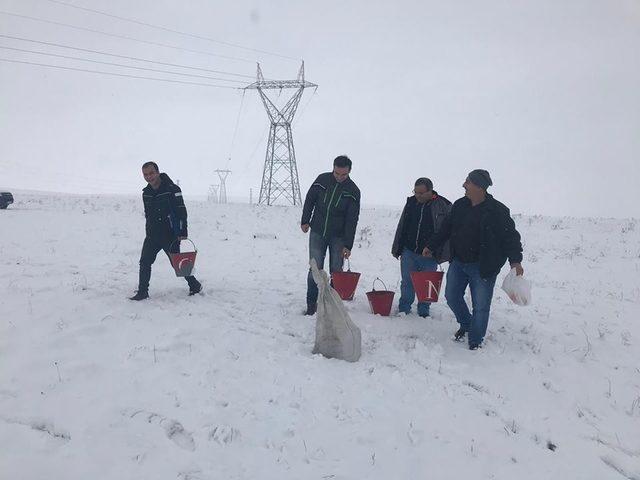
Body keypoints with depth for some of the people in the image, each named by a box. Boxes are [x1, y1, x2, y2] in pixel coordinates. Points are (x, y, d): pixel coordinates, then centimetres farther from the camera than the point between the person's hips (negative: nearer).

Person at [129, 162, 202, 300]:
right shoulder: (146, 193, 7)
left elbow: (181, 211, -14)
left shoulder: (172, 189, -12)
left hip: (170, 236, -5)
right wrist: (150, 230, 18)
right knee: (145, 262, -2)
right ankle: (142, 292, 6)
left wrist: (182, 232, -18)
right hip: (152, 236, 6)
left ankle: (195, 285, 23)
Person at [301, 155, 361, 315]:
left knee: (336, 271, 1)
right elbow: (309, 200, 9)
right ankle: (311, 303, 8)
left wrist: (348, 245, -17)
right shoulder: (322, 179, -5)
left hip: (338, 237, -1)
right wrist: (305, 221, 7)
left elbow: (352, 220, -12)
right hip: (317, 233, 1)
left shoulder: (353, 191, -10)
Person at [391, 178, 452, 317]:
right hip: (409, 252, 3)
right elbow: (401, 227, 11)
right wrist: (397, 248, 12)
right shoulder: (411, 202, 3)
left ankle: (424, 312, 24)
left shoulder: (443, 206, -8)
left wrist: (443, 254, -11)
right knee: (407, 283, 8)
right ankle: (404, 310, 22)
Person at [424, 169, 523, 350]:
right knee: (452, 296, 15)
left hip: (483, 267, -6)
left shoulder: (497, 211, -15)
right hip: (458, 262, 6)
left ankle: (475, 342, 19)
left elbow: (511, 236, -13)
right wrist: (431, 246, 19)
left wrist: (515, 260, -24)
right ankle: (466, 324, 41)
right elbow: (446, 229, 15)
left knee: (480, 307, 1)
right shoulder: (459, 205, 3)